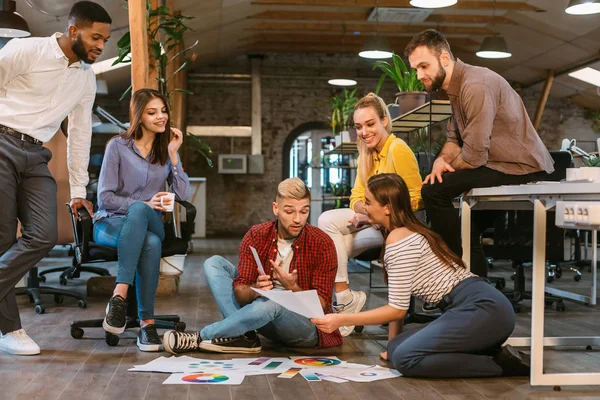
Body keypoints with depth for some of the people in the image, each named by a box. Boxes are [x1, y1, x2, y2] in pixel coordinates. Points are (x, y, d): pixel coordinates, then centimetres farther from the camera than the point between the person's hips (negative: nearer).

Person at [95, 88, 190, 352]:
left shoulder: (167, 150, 12)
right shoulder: (118, 146, 1)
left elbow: (183, 196, 1)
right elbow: (104, 197, -5)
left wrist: (173, 156, -6)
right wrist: (144, 205, -19)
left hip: (150, 224, 3)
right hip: (111, 224, -3)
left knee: (151, 242, -38)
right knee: (151, 243, -39)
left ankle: (120, 297, -40)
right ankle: (147, 321, -40)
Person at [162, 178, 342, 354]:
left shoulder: (322, 244, -13)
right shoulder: (256, 236, -5)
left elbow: (321, 305, -13)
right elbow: (239, 292, -9)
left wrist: (292, 288, -31)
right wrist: (255, 290, -33)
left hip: (308, 325, -4)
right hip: (267, 320, 4)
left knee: (269, 304, -38)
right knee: (213, 263, -5)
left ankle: (199, 337, -19)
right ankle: (243, 336, -21)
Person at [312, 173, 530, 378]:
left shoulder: (399, 239, -11)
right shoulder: (408, 232, 18)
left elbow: (397, 309, -12)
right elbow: (398, 303, 18)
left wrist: (340, 320, -9)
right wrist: (392, 345, 18)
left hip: (482, 309, -9)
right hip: (474, 309, 9)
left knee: (405, 358, -19)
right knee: (398, 349, 2)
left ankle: (501, 363, -10)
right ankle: (493, 353, 4)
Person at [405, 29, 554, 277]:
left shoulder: (475, 86, -22)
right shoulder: (455, 86, 11)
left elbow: (474, 156, -24)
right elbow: (454, 139, 13)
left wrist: (446, 166, -4)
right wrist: (441, 160, -8)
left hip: (521, 169, -11)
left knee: (434, 191, -20)